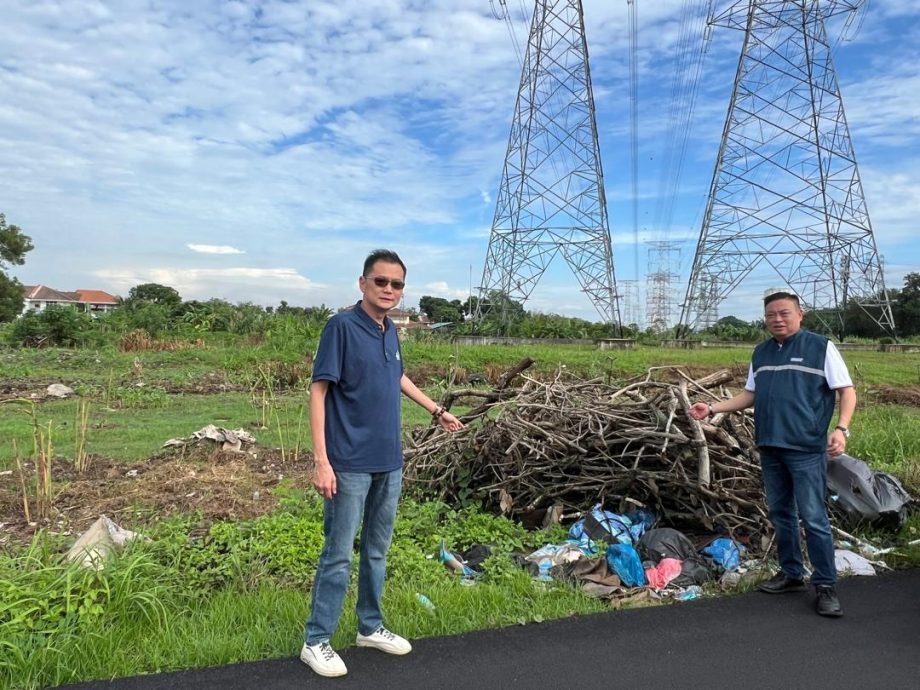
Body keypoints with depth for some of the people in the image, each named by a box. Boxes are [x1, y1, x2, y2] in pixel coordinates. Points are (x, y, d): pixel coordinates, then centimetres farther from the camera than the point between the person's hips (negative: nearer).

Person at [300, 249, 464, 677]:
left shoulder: (390, 332, 8)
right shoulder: (342, 326, -12)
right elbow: (319, 391, -15)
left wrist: (436, 410, 33)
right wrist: (321, 460, -21)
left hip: (388, 462, 7)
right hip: (350, 463, -7)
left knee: (377, 551, 17)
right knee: (338, 555, 2)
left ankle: (370, 627, 33)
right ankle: (316, 641, 19)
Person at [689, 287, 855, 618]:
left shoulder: (820, 347, -4)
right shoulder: (761, 352, 12)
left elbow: (847, 391, -5)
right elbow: (750, 395, 18)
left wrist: (841, 429, -20)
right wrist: (712, 408, 8)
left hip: (807, 449, -6)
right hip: (770, 448, 6)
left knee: (814, 518, -4)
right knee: (781, 514, 14)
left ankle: (826, 586, 9)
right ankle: (791, 573, 27)